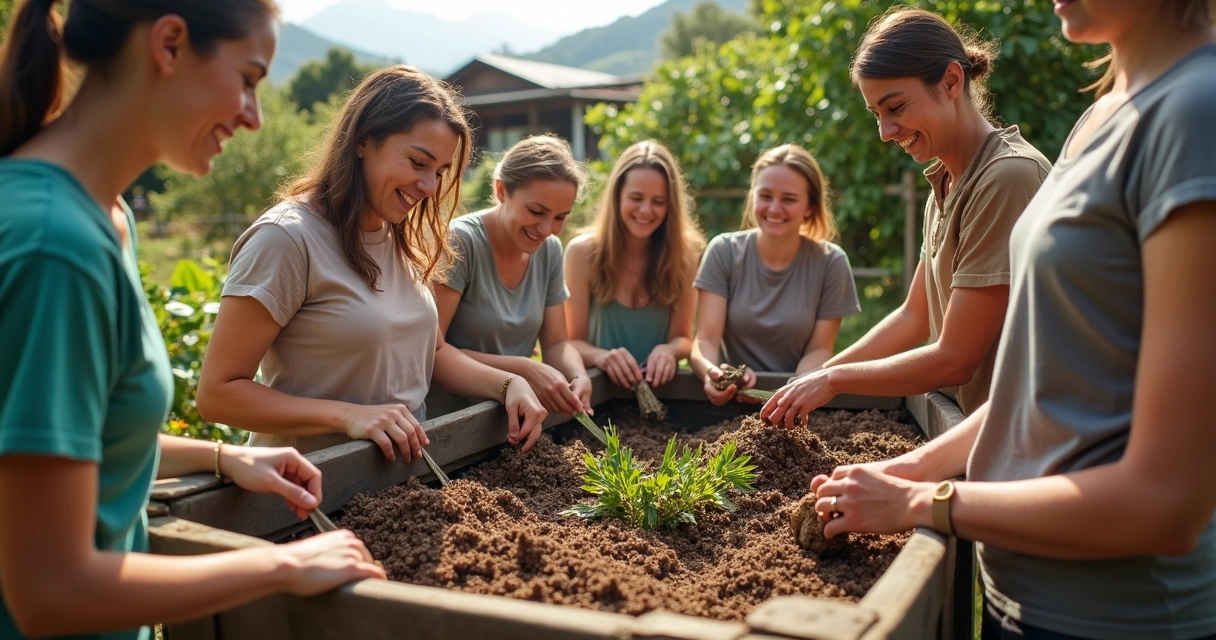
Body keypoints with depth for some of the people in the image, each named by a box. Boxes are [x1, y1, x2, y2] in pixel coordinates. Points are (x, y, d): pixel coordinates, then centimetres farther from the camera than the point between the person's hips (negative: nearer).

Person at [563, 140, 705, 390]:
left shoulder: (685, 252, -1)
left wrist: (668, 351, -19)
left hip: (659, 385, 2)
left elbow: (683, 338, 3)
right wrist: (601, 357, -24)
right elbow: (573, 341, -2)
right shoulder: (583, 252, -5)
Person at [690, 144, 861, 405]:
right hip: (731, 395, 1)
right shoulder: (724, 251, -3)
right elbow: (706, 339, -8)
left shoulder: (830, 262, -4)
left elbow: (819, 349, -1)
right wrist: (709, 371, -32)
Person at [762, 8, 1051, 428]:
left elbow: (954, 358, -19)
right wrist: (813, 381, 2)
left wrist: (834, 379, -10)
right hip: (961, 417, 6)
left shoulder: (1009, 177, -20)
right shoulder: (945, 185, 5)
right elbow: (913, 317, 9)